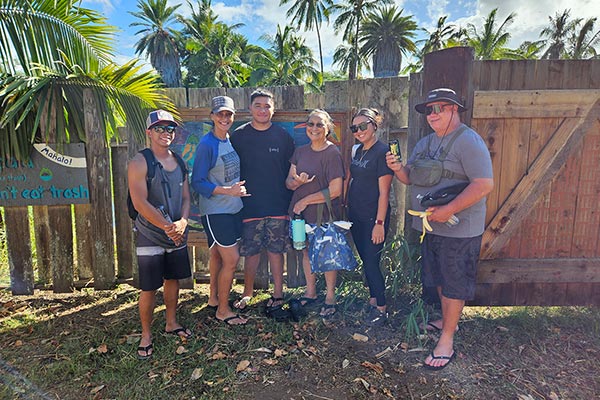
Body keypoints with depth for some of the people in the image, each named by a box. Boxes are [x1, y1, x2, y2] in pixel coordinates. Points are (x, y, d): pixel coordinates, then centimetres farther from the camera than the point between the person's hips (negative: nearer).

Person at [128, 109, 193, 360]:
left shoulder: (179, 161, 8)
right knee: (149, 288, 2)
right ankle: (146, 334, 21)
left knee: (173, 279, 17)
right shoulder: (140, 162, -11)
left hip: (177, 234, 6)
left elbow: (185, 196, 8)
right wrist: (168, 226, -19)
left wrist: (183, 221, -11)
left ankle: (171, 322, 36)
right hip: (150, 235, -5)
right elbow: (140, 203, -18)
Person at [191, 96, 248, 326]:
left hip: (232, 208, 7)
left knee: (217, 254, 19)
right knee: (231, 259, -5)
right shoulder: (207, 144, -15)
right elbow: (197, 182, -18)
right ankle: (223, 310, 13)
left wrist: (239, 189, 8)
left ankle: (214, 298, 36)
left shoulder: (231, 140, 7)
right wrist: (228, 191, -25)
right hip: (215, 211, -7)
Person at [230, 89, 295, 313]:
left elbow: (292, 170, 9)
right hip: (249, 205, 0)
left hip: (278, 205, 0)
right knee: (251, 251, 7)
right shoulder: (239, 136, 2)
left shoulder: (282, 136, 4)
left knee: (276, 250, 8)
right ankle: (248, 293, 26)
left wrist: (290, 196, 4)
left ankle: (278, 294, 21)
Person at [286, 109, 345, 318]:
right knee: (307, 251, 15)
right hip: (302, 212, 6)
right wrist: (297, 181, -16)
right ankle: (310, 292, 33)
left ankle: (330, 298, 23)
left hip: (324, 214, -5)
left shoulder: (332, 154, -12)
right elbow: (288, 182, 9)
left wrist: (305, 200, -12)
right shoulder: (301, 151, 6)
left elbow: (335, 191, -18)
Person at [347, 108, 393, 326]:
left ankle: (382, 309, 15)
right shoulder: (358, 150, 10)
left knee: (372, 263, -2)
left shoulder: (382, 152, -13)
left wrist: (380, 223, -18)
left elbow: (384, 191, -16)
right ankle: (373, 301, 31)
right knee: (365, 261, 15)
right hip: (356, 215, 8)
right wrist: (347, 207, 11)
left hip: (373, 217, -7)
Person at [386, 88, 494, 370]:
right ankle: (446, 321, 41)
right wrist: (398, 168, -8)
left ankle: (446, 342, 16)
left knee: (454, 283, 4)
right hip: (430, 226, 8)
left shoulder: (468, 141, -14)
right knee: (439, 278, 21)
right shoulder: (425, 143, 12)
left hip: (459, 229, -8)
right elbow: (411, 179, 14)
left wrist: (448, 210, -26)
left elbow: (484, 185, -22)